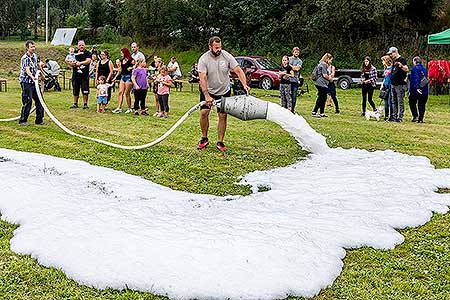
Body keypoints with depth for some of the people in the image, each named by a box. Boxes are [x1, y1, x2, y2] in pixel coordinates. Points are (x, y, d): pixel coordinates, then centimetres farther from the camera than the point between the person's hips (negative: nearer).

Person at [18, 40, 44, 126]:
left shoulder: (35, 56, 9)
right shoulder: (25, 58, -16)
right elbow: (27, 70, -30)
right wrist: (32, 77, -49)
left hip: (34, 82, 8)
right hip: (26, 82, -8)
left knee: (39, 100, 7)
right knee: (27, 101, -9)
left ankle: (39, 120, 16)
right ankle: (22, 121, 1)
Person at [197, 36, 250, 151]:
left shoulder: (227, 56, -13)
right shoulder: (204, 59, -18)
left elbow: (238, 70, -13)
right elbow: (202, 79, -23)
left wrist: (244, 85, -29)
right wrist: (207, 96, -32)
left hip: (224, 91, 1)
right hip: (208, 90, -1)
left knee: (223, 116, -2)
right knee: (204, 113, -10)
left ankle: (220, 142, 8)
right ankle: (204, 138, 8)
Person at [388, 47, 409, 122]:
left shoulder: (402, 59, -10)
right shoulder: (394, 60, 17)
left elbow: (407, 69, -26)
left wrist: (401, 66, -43)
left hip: (400, 84, -10)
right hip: (393, 84, 10)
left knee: (400, 101, -6)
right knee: (394, 101, 13)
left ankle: (400, 117, -5)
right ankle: (394, 116, 19)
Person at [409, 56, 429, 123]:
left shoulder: (414, 68, -9)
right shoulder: (424, 68, 12)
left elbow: (415, 78, -20)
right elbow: (426, 78, 16)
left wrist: (416, 87, -24)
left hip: (415, 90, -6)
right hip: (424, 91, 6)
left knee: (412, 103, 8)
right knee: (422, 104, 10)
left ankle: (415, 116, -4)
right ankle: (421, 118, 9)